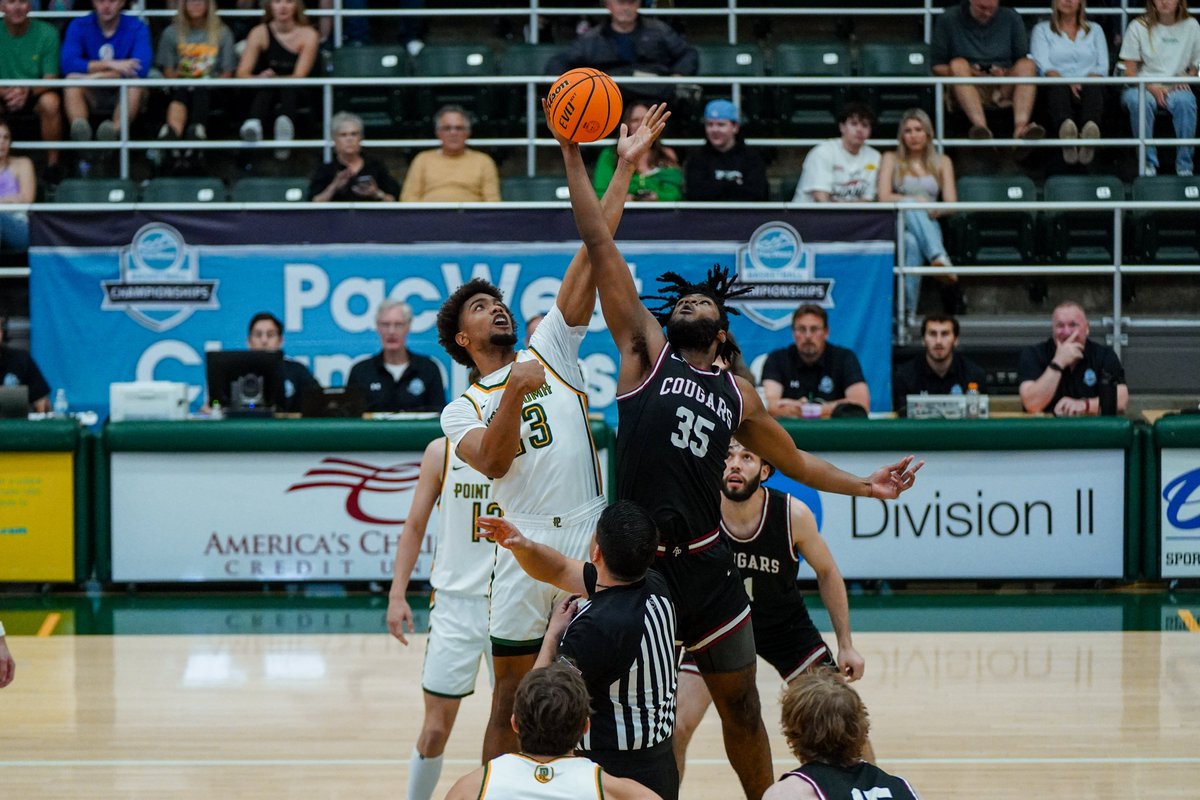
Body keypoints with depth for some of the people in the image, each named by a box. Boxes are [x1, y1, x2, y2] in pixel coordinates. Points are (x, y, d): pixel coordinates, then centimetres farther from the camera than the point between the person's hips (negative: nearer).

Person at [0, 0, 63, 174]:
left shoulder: (46, 33, -10)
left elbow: (50, 79, -11)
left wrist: (27, 91, -32)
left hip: (36, 94, -1)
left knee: (50, 102, -35)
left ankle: (53, 163, -21)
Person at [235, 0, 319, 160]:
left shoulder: (307, 34, -3)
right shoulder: (260, 33, 0)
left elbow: (299, 77, -12)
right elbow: (242, 73, -7)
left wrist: (273, 78, -29)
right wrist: (259, 78, -30)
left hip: (295, 94, 0)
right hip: (264, 94, 0)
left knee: (289, 89, -36)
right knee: (265, 89, -36)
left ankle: (285, 124, -68)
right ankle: (254, 124, -67)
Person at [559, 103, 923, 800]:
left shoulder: (738, 395, 14)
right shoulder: (645, 350, 5)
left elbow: (795, 460, 25)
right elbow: (602, 249, 0)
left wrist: (866, 486, 12)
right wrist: (573, 159, -4)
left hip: (706, 567, 3)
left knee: (742, 710, 9)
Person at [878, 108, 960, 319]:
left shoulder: (942, 162, 20)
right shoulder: (892, 160, 16)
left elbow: (951, 204, 9)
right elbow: (884, 197, -1)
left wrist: (935, 210, -15)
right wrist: (917, 200, -16)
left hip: (929, 226, 1)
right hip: (898, 225, -1)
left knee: (913, 242, -40)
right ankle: (939, 257, -61)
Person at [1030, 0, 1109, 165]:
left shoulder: (1094, 30, 27)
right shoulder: (1042, 29, 20)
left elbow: (1102, 67, 14)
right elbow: (1043, 66, 3)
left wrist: (1084, 83, -9)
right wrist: (1067, 83, -16)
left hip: (1089, 86, 1)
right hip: (1056, 87, -1)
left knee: (1093, 89, -37)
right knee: (1058, 88, -39)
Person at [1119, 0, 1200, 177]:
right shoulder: (1138, 27, 3)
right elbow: (1130, 72, 0)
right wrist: (1152, 88, -17)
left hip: (1176, 89, 1)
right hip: (1144, 87, -1)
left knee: (1185, 101, -36)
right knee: (1138, 100, -38)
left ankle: (1184, 166, -28)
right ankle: (1149, 163, -27)